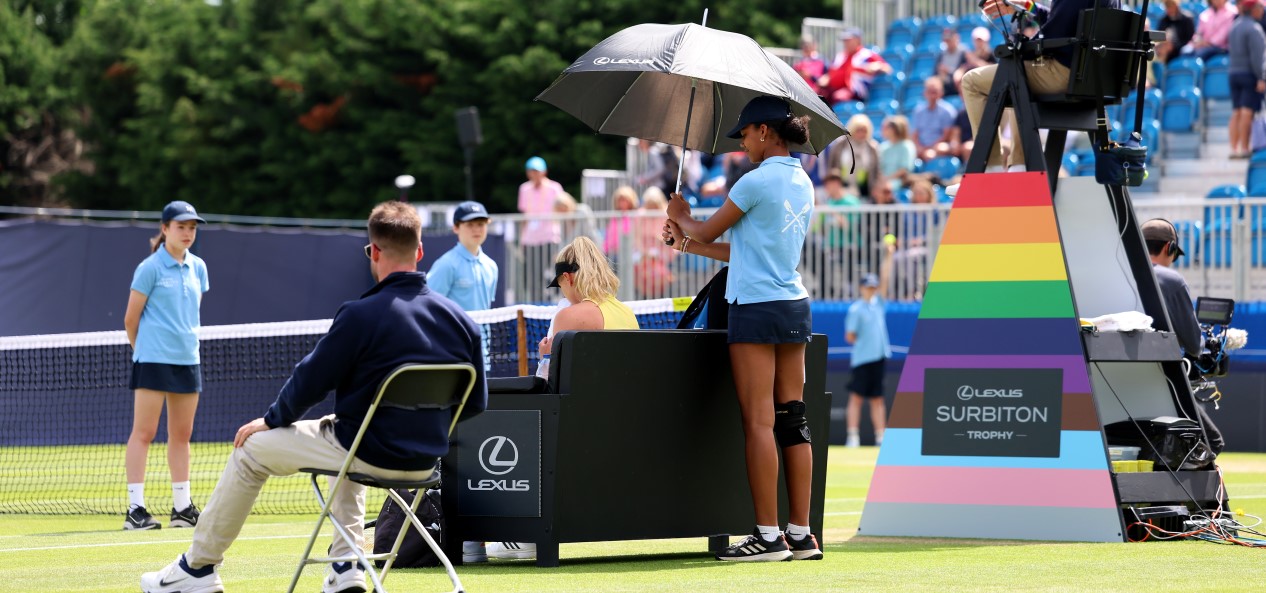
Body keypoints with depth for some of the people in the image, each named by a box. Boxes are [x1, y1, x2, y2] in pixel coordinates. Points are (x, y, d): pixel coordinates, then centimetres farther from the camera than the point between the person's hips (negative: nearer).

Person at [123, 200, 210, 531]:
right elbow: (131, 319, -3)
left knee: (181, 434, 9)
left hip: (188, 360, 6)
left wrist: (188, 342, 15)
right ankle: (136, 509, -7)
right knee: (143, 432, -6)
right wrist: (143, 349, 7)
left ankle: (182, 508, 14)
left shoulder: (197, 268, 11)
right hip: (153, 360, -6)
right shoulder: (150, 268, -7)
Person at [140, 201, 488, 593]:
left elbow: (309, 382, -10)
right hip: (426, 460, 6)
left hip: (372, 452, -6)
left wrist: (270, 420, 9)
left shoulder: (361, 315, -18)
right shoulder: (462, 321, -3)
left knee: (251, 449, 15)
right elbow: (476, 402, 6)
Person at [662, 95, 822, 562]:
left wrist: (682, 217, 19)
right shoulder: (802, 183, 14)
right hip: (795, 307, 8)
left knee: (759, 421, -6)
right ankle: (801, 534, 6)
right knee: (792, 420, 7)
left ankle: (768, 535, -8)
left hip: (757, 308, -8)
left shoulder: (757, 181, -12)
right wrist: (689, 244, 23)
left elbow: (708, 232, -2)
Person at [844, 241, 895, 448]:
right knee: (856, 397, -4)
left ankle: (880, 437, 6)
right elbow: (850, 336, -5)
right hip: (862, 359, -6)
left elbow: (885, 279, 9)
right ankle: (853, 436, -5)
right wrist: (864, 342, -3)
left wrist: (889, 255, 6)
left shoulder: (878, 304, 13)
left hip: (879, 357, 6)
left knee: (877, 399, 7)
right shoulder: (856, 309, -3)